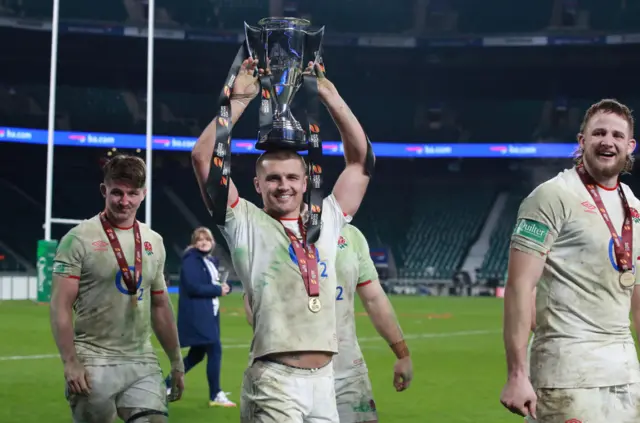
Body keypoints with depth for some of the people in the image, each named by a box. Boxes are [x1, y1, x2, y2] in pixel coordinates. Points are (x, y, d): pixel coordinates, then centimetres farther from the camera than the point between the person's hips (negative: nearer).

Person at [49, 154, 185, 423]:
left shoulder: (154, 242, 12)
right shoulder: (79, 239, -5)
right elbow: (61, 305, -9)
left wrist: (176, 363, 19)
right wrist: (70, 362, -17)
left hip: (143, 363, 4)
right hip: (94, 363, -4)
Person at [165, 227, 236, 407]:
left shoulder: (210, 261, 16)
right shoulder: (191, 260, -12)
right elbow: (193, 287, -22)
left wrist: (224, 287, 1)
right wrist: (218, 290, -16)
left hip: (208, 313, 10)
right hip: (197, 314, -10)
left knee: (196, 355, 13)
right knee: (215, 350, -10)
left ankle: (168, 384, 24)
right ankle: (216, 395, -2)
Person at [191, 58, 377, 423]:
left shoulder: (326, 221, 16)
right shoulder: (247, 224, 4)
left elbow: (360, 159, 17)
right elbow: (203, 157, -4)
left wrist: (331, 97, 12)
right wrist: (239, 99, -1)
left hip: (324, 379, 5)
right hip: (275, 381, -5)